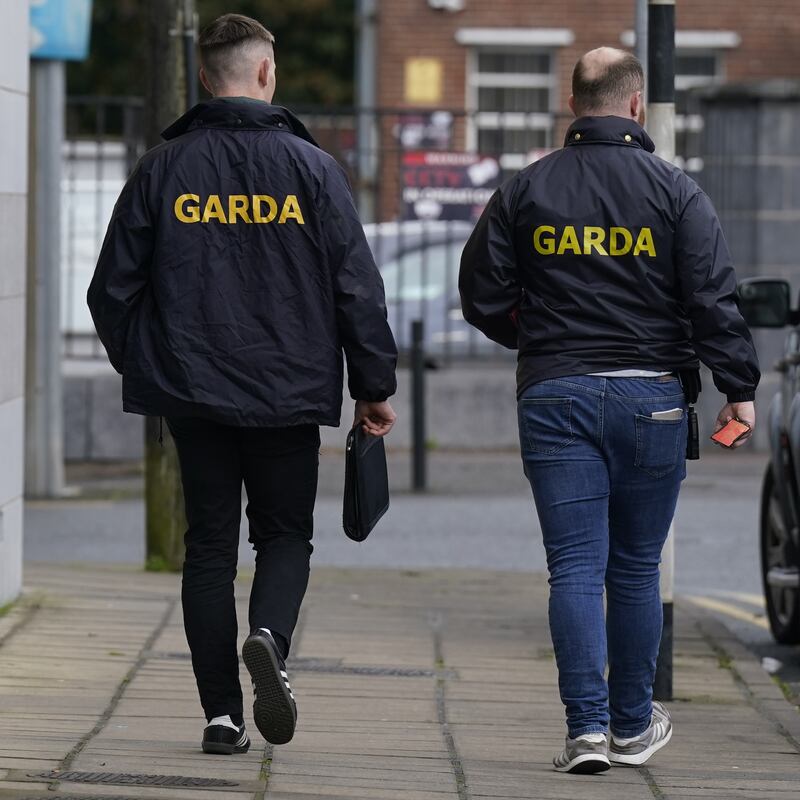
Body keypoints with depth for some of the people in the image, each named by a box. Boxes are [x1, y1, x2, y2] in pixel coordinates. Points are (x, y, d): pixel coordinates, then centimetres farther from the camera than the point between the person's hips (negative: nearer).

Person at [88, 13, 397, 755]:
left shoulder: (163, 168, 1)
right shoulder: (309, 166, -4)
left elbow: (113, 287, 3)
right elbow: (357, 285, -4)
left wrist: (139, 366, 20)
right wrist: (374, 386, 5)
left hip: (190, 390, 1)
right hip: (288, 392, -1)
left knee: (209, 545, 9)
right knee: (285, 533, 13)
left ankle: (222, 714, 5)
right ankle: (269, 637, -18)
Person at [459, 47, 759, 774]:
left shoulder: (524, 191, 4)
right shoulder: (673, 190, -2)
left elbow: (483, 299, 7)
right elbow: (714, 299, -7)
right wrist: (739, 389, -2)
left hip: (553, 396, 1)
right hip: (650, 398, -1)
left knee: (575, 568, 0)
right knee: (636, 569, 10)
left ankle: (587, 726, -10)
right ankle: (633, 726, 19)